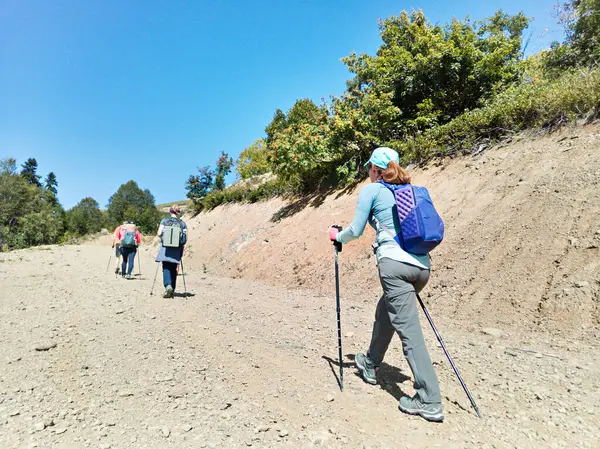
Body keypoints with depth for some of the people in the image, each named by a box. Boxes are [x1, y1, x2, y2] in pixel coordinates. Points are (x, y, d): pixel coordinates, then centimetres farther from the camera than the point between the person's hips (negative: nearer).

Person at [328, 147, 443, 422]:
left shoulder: (371, 190, 4)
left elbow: (356, 230, 2)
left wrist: (337, 236, 20)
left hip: (394, 263, -8)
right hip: (421, 264, 8)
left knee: (409, 330, -4)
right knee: (385, 311, 25)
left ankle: (429, 402, 0)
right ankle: (370, 365, 42)